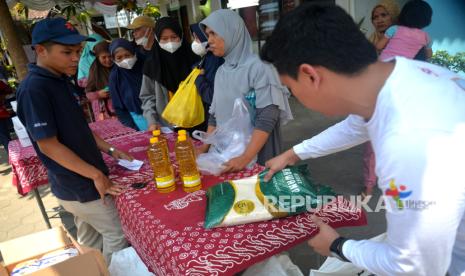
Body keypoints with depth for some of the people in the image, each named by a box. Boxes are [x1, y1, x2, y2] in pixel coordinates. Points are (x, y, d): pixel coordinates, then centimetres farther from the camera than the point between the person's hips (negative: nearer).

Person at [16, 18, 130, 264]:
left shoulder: (60, 80, 6)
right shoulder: (34, 88, -21)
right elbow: (48, 144, -22)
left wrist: (110, 150, 7)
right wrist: (96, 174, -19)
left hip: (80, 182, 8)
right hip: (79, 186, -8)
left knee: (90, 240, 23)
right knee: (116, 235, 6)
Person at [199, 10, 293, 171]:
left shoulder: (258, 67, -15)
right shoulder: (221, 71, 5)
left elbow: (268, 118, -21)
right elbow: (215, 114, 11)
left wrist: (245, 158, -26)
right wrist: (205, 147, 1)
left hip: (256, 153, -6)